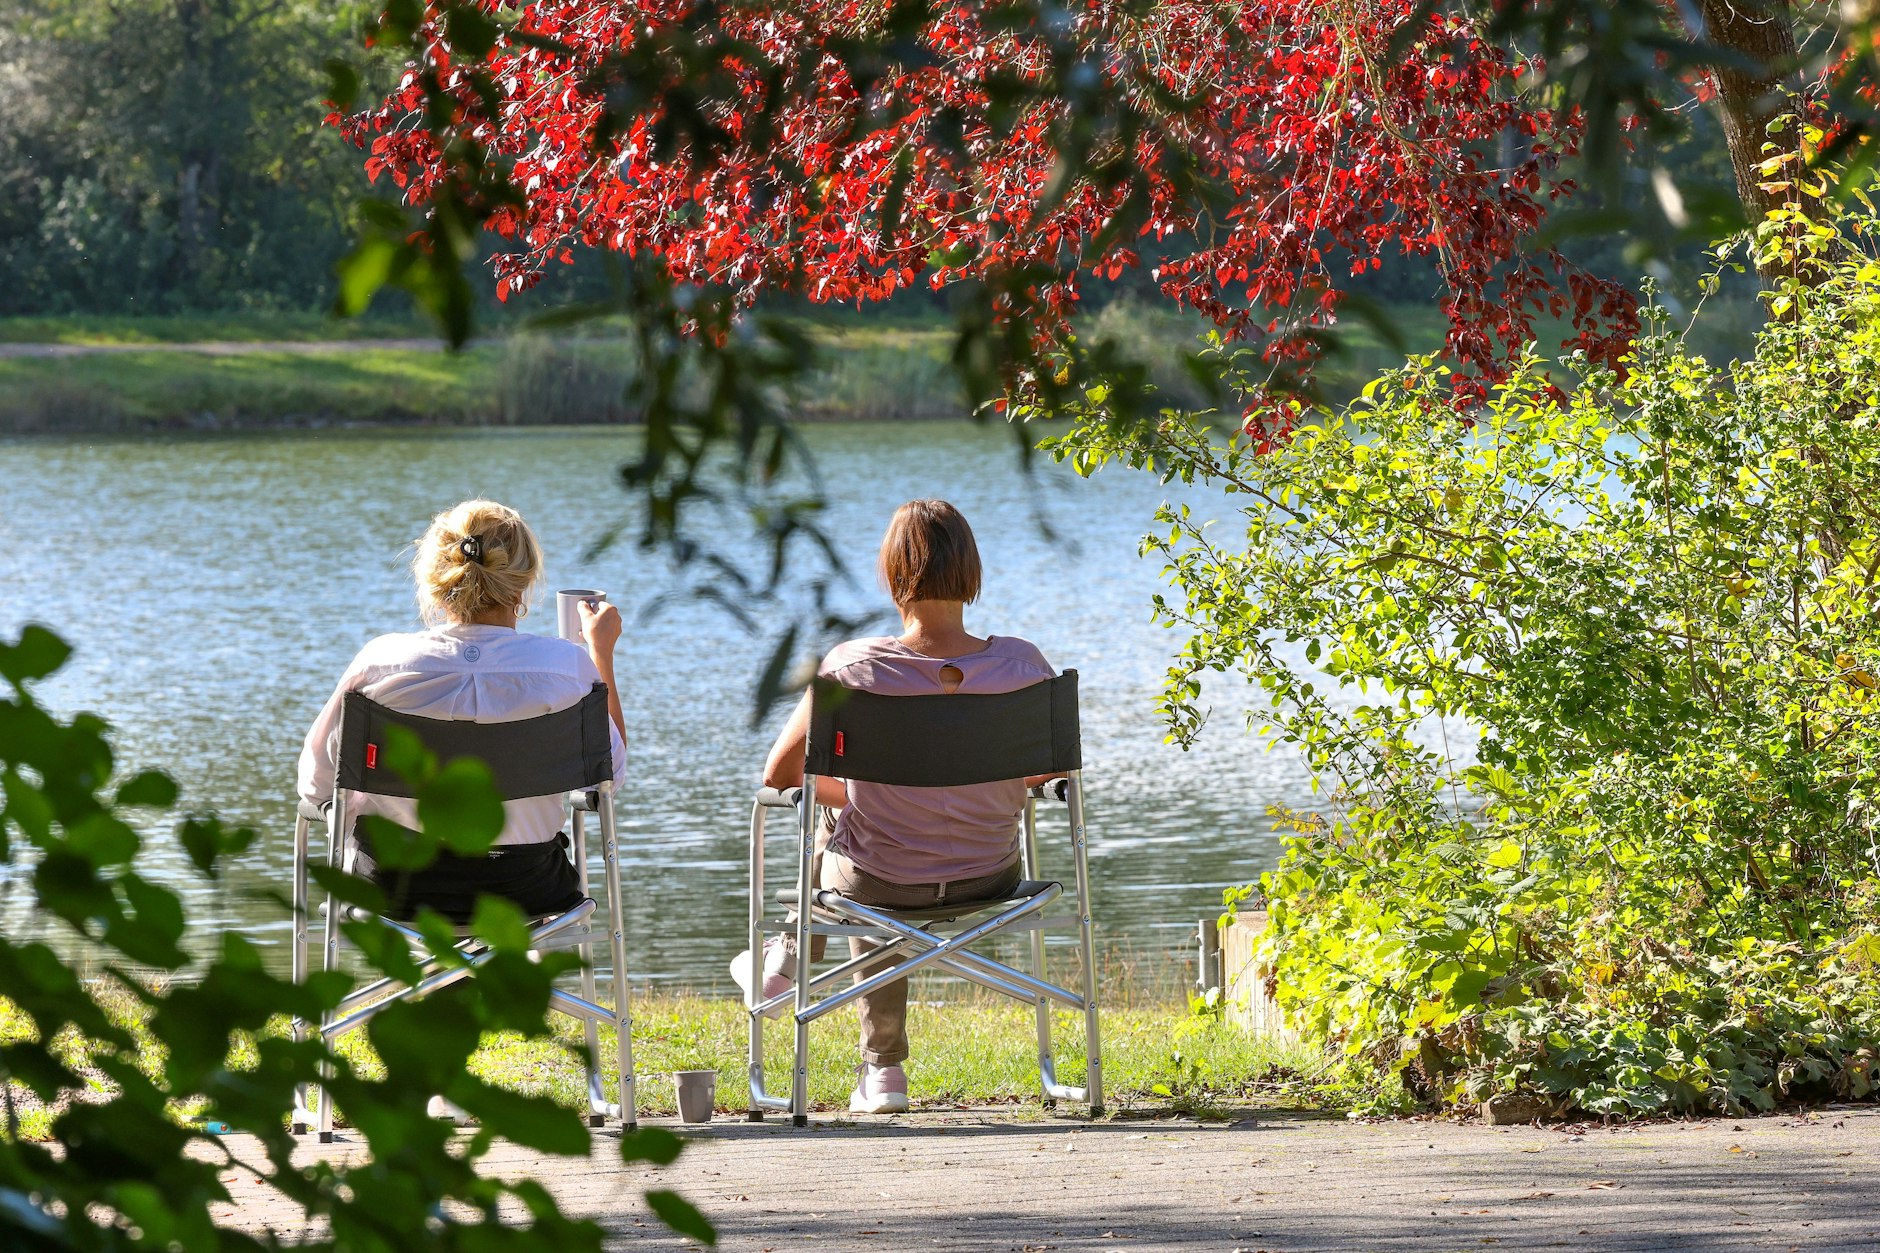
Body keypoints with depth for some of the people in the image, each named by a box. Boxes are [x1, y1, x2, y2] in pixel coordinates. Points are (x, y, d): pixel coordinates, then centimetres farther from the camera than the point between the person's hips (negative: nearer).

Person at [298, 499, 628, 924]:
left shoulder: (381, 662, -17)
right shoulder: (566, 665, -18)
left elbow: (316, 784, -7)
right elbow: (613, 771, -1)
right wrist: (602, 649, 8)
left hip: (394, 889, 0)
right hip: (522, 889, 0)